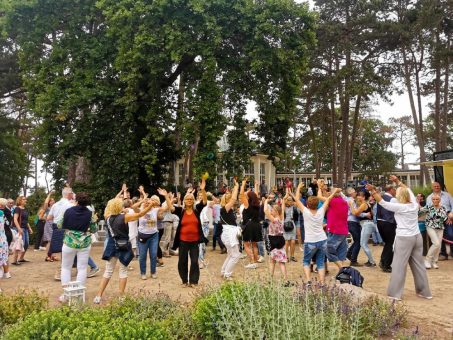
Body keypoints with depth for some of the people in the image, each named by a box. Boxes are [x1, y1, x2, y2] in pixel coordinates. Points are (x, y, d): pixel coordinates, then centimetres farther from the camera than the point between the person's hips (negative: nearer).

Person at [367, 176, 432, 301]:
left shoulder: (400, 207, -13)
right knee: (419, 264, 15)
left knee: (399, 266, -1)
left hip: (404, 238, -7)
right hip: (417, 237, 7)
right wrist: (398, 181, 29)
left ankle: (395, 293, 2)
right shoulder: (414, 204, 4)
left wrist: (373, 190, -8)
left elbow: (382, 202, -11)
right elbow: (409, 191, 20)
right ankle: (424, 291, 23)